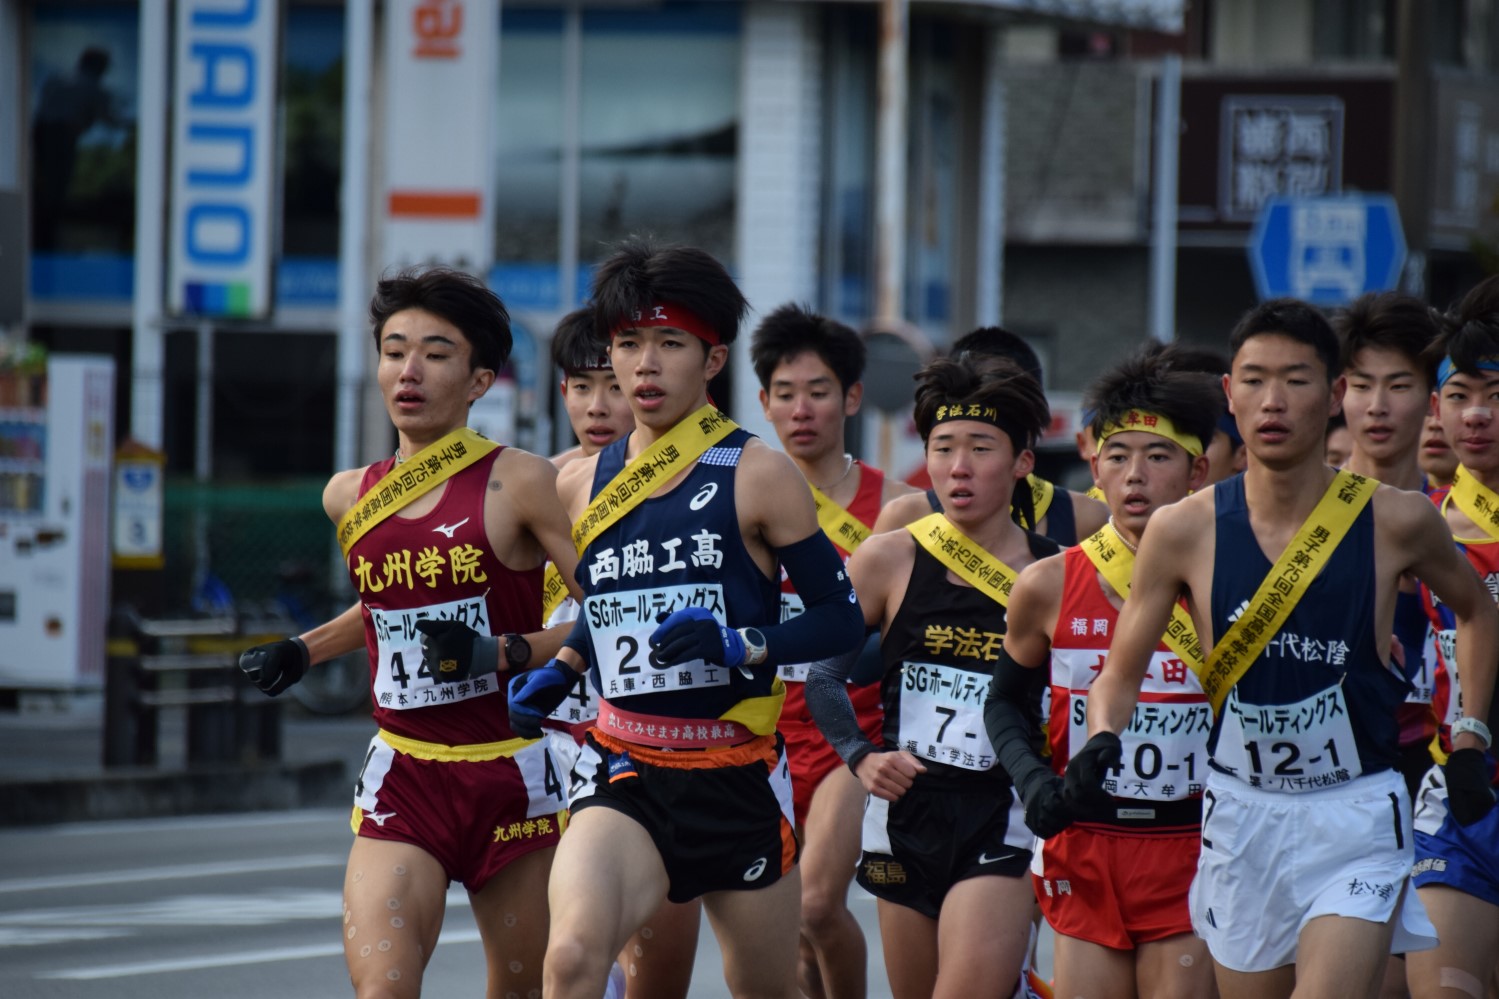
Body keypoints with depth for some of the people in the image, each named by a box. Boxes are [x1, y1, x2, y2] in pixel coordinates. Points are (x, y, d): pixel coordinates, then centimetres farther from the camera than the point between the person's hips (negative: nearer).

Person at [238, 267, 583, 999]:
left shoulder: (519, 483, -9)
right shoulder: (348, 498, 7)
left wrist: (505, 654, -22)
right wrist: (301, 653, 18)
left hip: (511, 776, -3)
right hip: (402, 780, 3)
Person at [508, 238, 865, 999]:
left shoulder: (755, 474, -4)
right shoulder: (581, 486, 8)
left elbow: (841, 620, -4)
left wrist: (739, 645, -19)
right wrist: (558, 673, 11)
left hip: (739, 781, -2)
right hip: (625, 775, 2)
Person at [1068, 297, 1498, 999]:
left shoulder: (1394, 522, -8)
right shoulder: (1183, 532, -6)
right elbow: (1120, 674, 3)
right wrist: (1102, 741, -17)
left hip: (1358, 817, -3)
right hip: (1241, 814, 3)